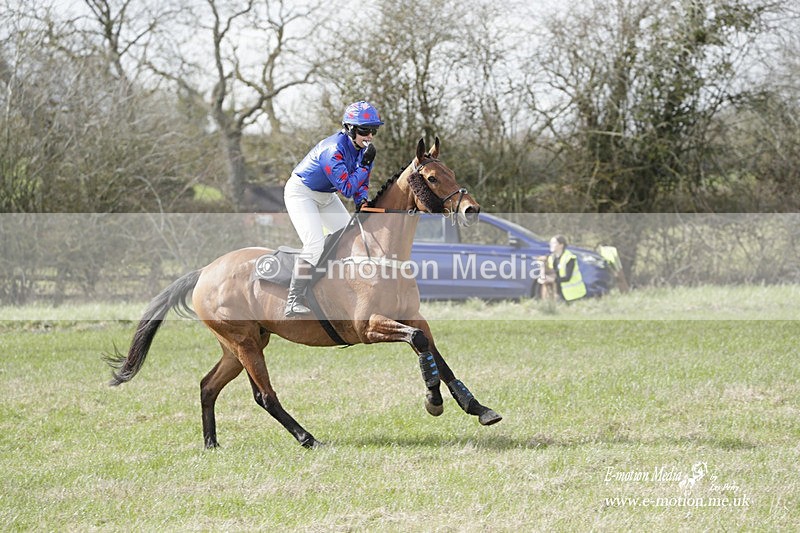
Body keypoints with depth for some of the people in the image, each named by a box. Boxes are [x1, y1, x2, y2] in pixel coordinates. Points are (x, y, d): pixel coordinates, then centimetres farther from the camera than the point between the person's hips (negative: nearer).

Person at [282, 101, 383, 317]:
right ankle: (294, 302, -24)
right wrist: (365, 164, -35)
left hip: (325, 197, 9)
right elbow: (347, 188, -35)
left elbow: (361, 183, 5)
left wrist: (362, 202, -14)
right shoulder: (334, 150, -33)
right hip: (300, 192, -9)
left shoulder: (363, 148, -7)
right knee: (315, 244, -24)